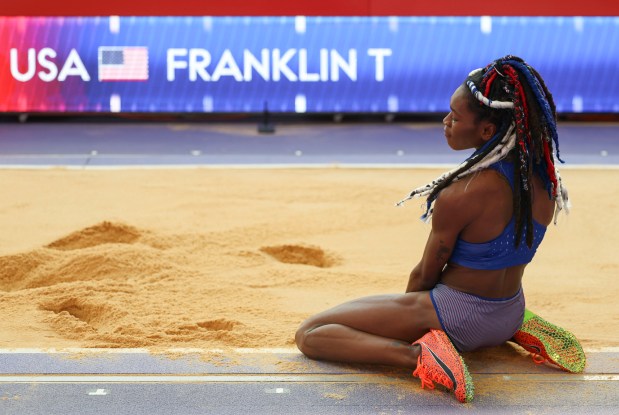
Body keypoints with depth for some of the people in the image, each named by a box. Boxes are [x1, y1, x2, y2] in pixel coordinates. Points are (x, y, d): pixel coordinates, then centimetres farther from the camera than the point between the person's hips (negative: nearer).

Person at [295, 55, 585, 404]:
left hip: (457, 317, -7)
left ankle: (416, 355, -20)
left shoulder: (460, 195, -27)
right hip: (511, 312, 7)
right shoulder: (546, 179, -8)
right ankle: (514, 331, 16)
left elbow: (425, 275, -12)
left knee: (309, 334, -3)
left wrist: (404, 318, 8)